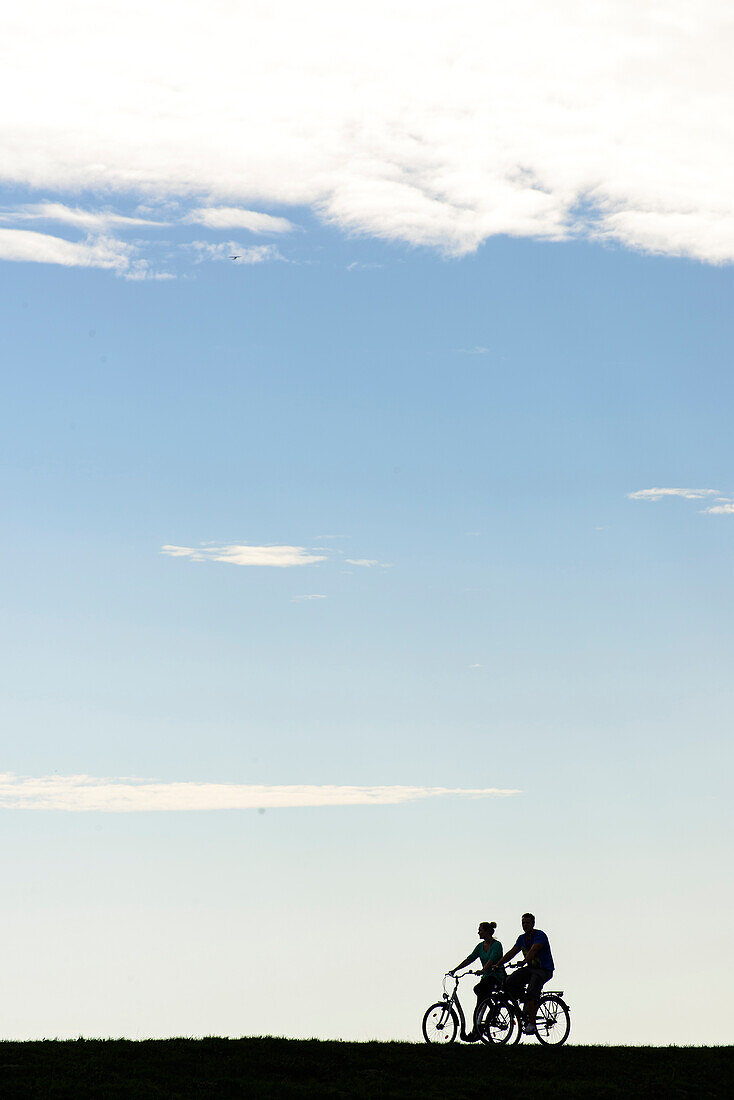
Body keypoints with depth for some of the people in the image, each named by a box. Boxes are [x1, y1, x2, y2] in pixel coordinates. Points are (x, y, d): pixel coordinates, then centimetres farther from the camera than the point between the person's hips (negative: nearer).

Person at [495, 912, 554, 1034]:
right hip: (530, 968, 7)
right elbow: (512, 952, 5)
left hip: (544, 970, -7)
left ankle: (531, 1024, -24)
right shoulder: (522, 938, 11)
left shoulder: (540, 936, -13)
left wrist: (523, 962, -45)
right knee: (509, 983, -16)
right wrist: (498, 964, -7)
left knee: (531, 993, -28)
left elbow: (533, 950, -29)